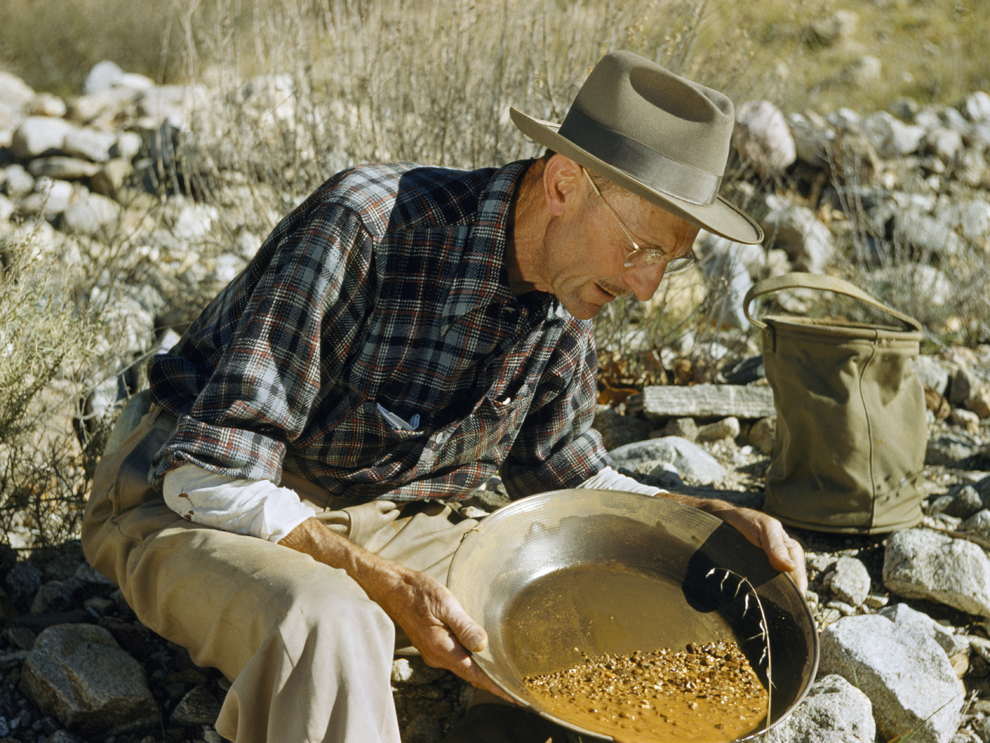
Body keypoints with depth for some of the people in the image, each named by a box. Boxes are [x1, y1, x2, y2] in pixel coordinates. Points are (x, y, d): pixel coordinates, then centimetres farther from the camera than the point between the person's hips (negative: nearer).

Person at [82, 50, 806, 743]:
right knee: (333, 625, -39)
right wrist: (389, 584, -29)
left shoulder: (565, 300, -3)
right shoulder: (363, 223, -27)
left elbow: (566, 475, 14)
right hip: (195, 504, -6)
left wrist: (717, 519, 1)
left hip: (379, 519, 6)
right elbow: (210, 478, -26)